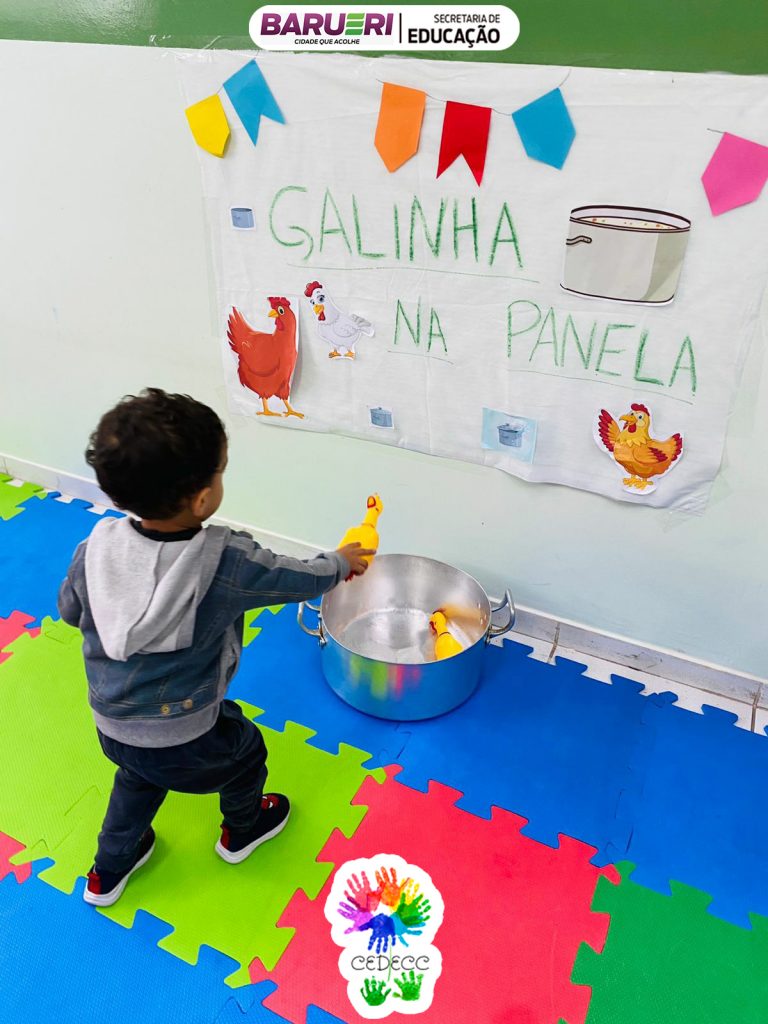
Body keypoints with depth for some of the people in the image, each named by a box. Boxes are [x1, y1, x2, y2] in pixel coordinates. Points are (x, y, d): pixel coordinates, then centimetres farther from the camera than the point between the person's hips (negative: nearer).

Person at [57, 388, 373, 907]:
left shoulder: (97, 546, -17)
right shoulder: (227, 561, -29)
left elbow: (70, 609, 2)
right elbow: (301, 579, -12)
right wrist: (341, 562, 9)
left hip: (111, 728, 4)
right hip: (184, 742, -4)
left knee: (140, 775, 35)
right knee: (245, 748, 28)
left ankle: (109, 872, 53)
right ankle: (242, 830, 55)